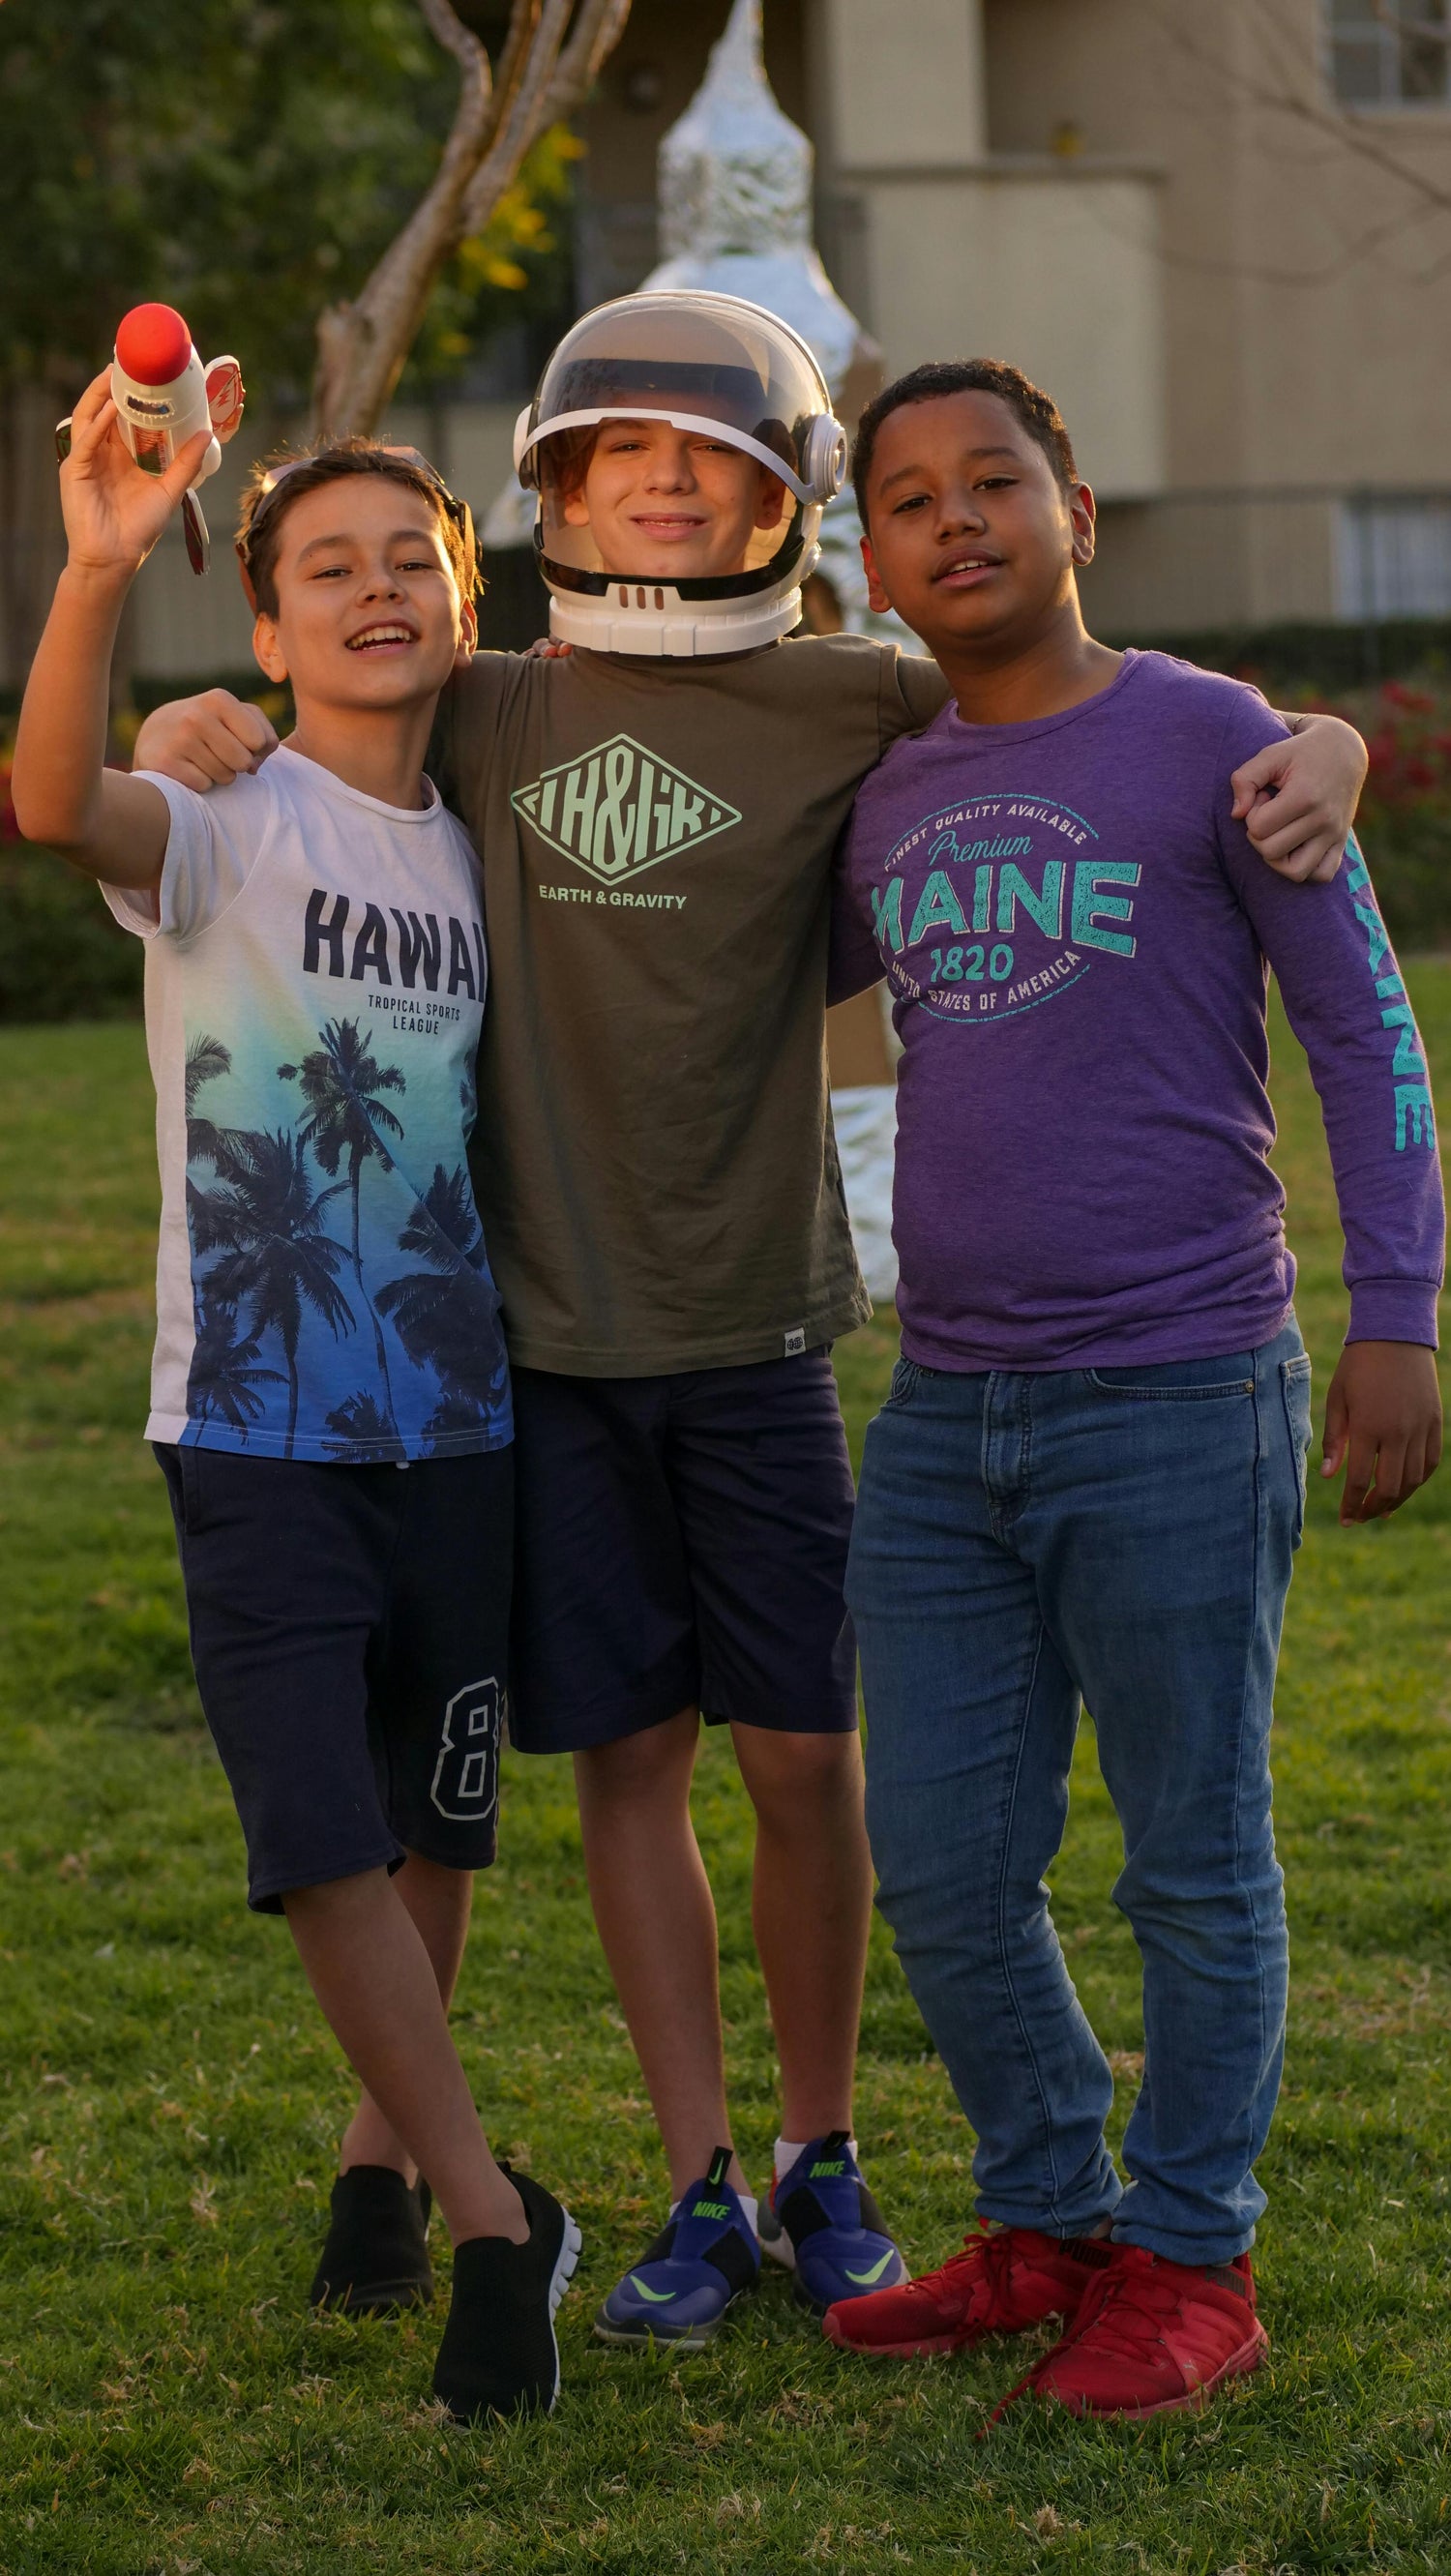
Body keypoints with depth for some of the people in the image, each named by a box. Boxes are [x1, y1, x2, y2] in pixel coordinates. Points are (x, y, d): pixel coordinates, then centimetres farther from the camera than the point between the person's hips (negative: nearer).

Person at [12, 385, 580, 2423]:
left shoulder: (485, 855, 7)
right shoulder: (224, 832, -8)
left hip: (457, 1424, 5)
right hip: (260, 1431, -4)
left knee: (434, 1833, 14)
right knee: (321, 1845, -10)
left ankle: (382, 2156, 36)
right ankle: (494, 2219, 3)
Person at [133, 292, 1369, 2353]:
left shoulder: (847, 707, -2)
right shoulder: (490, 718, 6)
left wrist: (1319, 745, -18)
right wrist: (192, 735, -2)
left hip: (754, 1326, -1)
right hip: (547, 1332, 2)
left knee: (803, 1755, 3)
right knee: (629, 1758, 6)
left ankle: (825, 2165, 21)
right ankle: (702, 2194, 14)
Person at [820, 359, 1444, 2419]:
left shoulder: (1216, 744, -3)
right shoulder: (887, 798, 12)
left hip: (1178, 1411, -5)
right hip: (947, 1419, 6)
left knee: (1195, 1867, 3)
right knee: (943, 1876, 8)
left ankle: (1189, 2266, 15)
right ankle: (1048, 2225, 24)